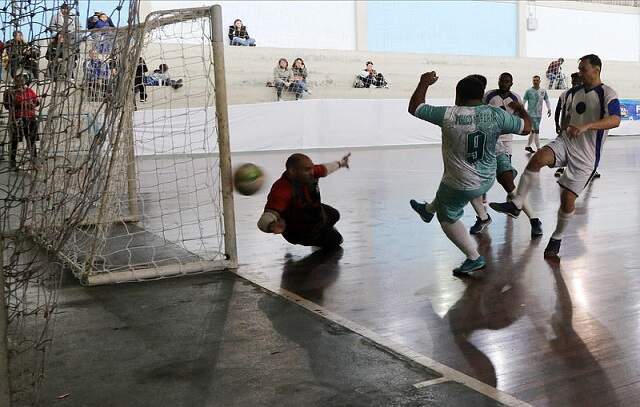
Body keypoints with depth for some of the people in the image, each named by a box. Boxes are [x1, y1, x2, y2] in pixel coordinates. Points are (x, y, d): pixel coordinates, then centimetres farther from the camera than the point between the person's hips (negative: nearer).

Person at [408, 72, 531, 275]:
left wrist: (424, 84, 8)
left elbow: (414, 108, -8)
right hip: (487, 180, 5)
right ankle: (428, 209, 61)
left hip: (462, 185, -5)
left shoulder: (448, 114, -19)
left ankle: (474, 258, 19)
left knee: (448, 219, 19)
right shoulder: (496, 114, -12)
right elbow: (526, 127, 0)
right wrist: (520, 109, 20)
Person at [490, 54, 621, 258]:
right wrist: (564, 126, 8)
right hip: (566, 142, 4)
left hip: (586, 155, -4)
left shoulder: (607, 94, -9)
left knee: (568, 199, -6)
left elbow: (615, 120, -27)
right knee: (538, 158, -28)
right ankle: (515, 205, -25)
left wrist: (586, 126, -40)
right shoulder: (573, 93, 11)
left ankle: (557, 238, 19)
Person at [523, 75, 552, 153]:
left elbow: (547, 101, 14)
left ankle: (528, 146, 26)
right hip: (531, 113, -5)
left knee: (533, 130, 13)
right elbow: (524, 102, -1)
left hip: (539, 114, 5)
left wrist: (549, 109, 0)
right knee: (536, 130, -11)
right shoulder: (528, 91, -3)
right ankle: (538, 149, -10)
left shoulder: (543, 91, 7)